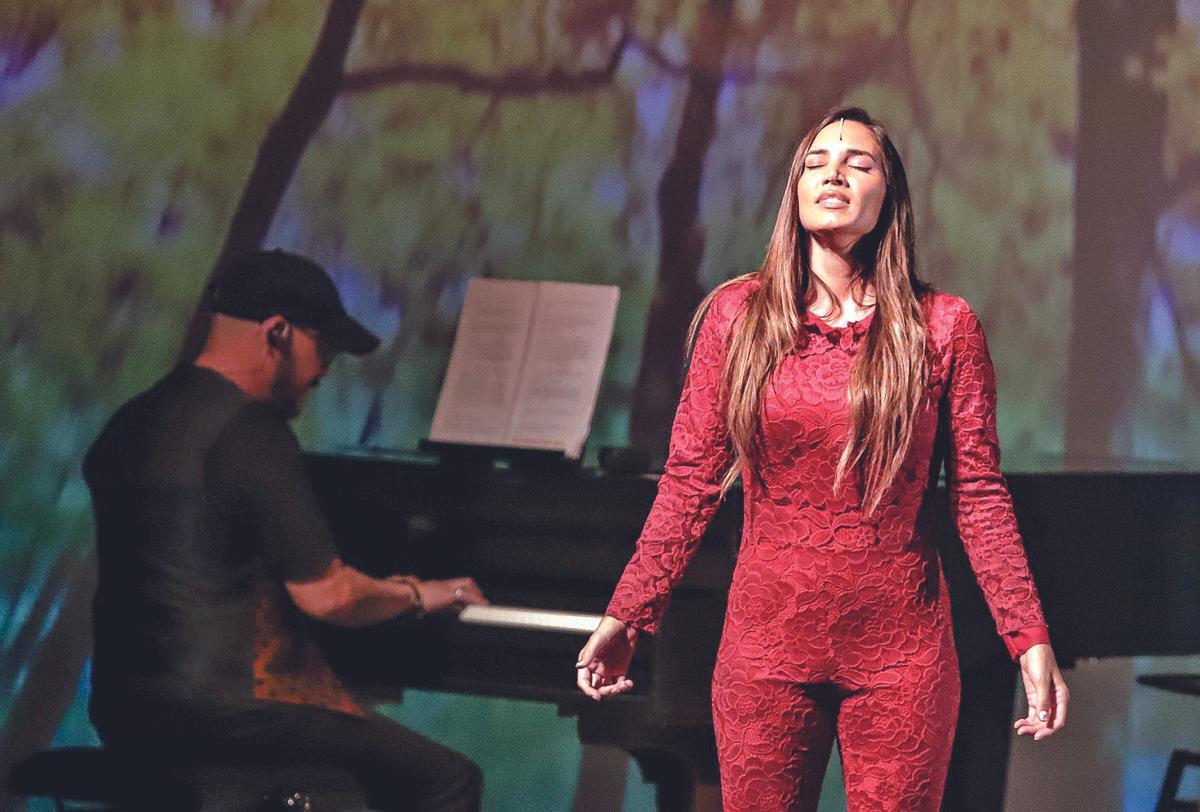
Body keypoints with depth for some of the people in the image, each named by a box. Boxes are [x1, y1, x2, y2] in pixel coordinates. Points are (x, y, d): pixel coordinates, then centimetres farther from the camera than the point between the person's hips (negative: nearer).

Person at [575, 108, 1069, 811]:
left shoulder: (943, 327, -1)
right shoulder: (738, 316, 2)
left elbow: (980, 494, -1)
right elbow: (692, 479, 4)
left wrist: (1031, 640, -7)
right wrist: (626, 617, 0)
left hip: (900, 650, -1)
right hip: (767, 642, 1)